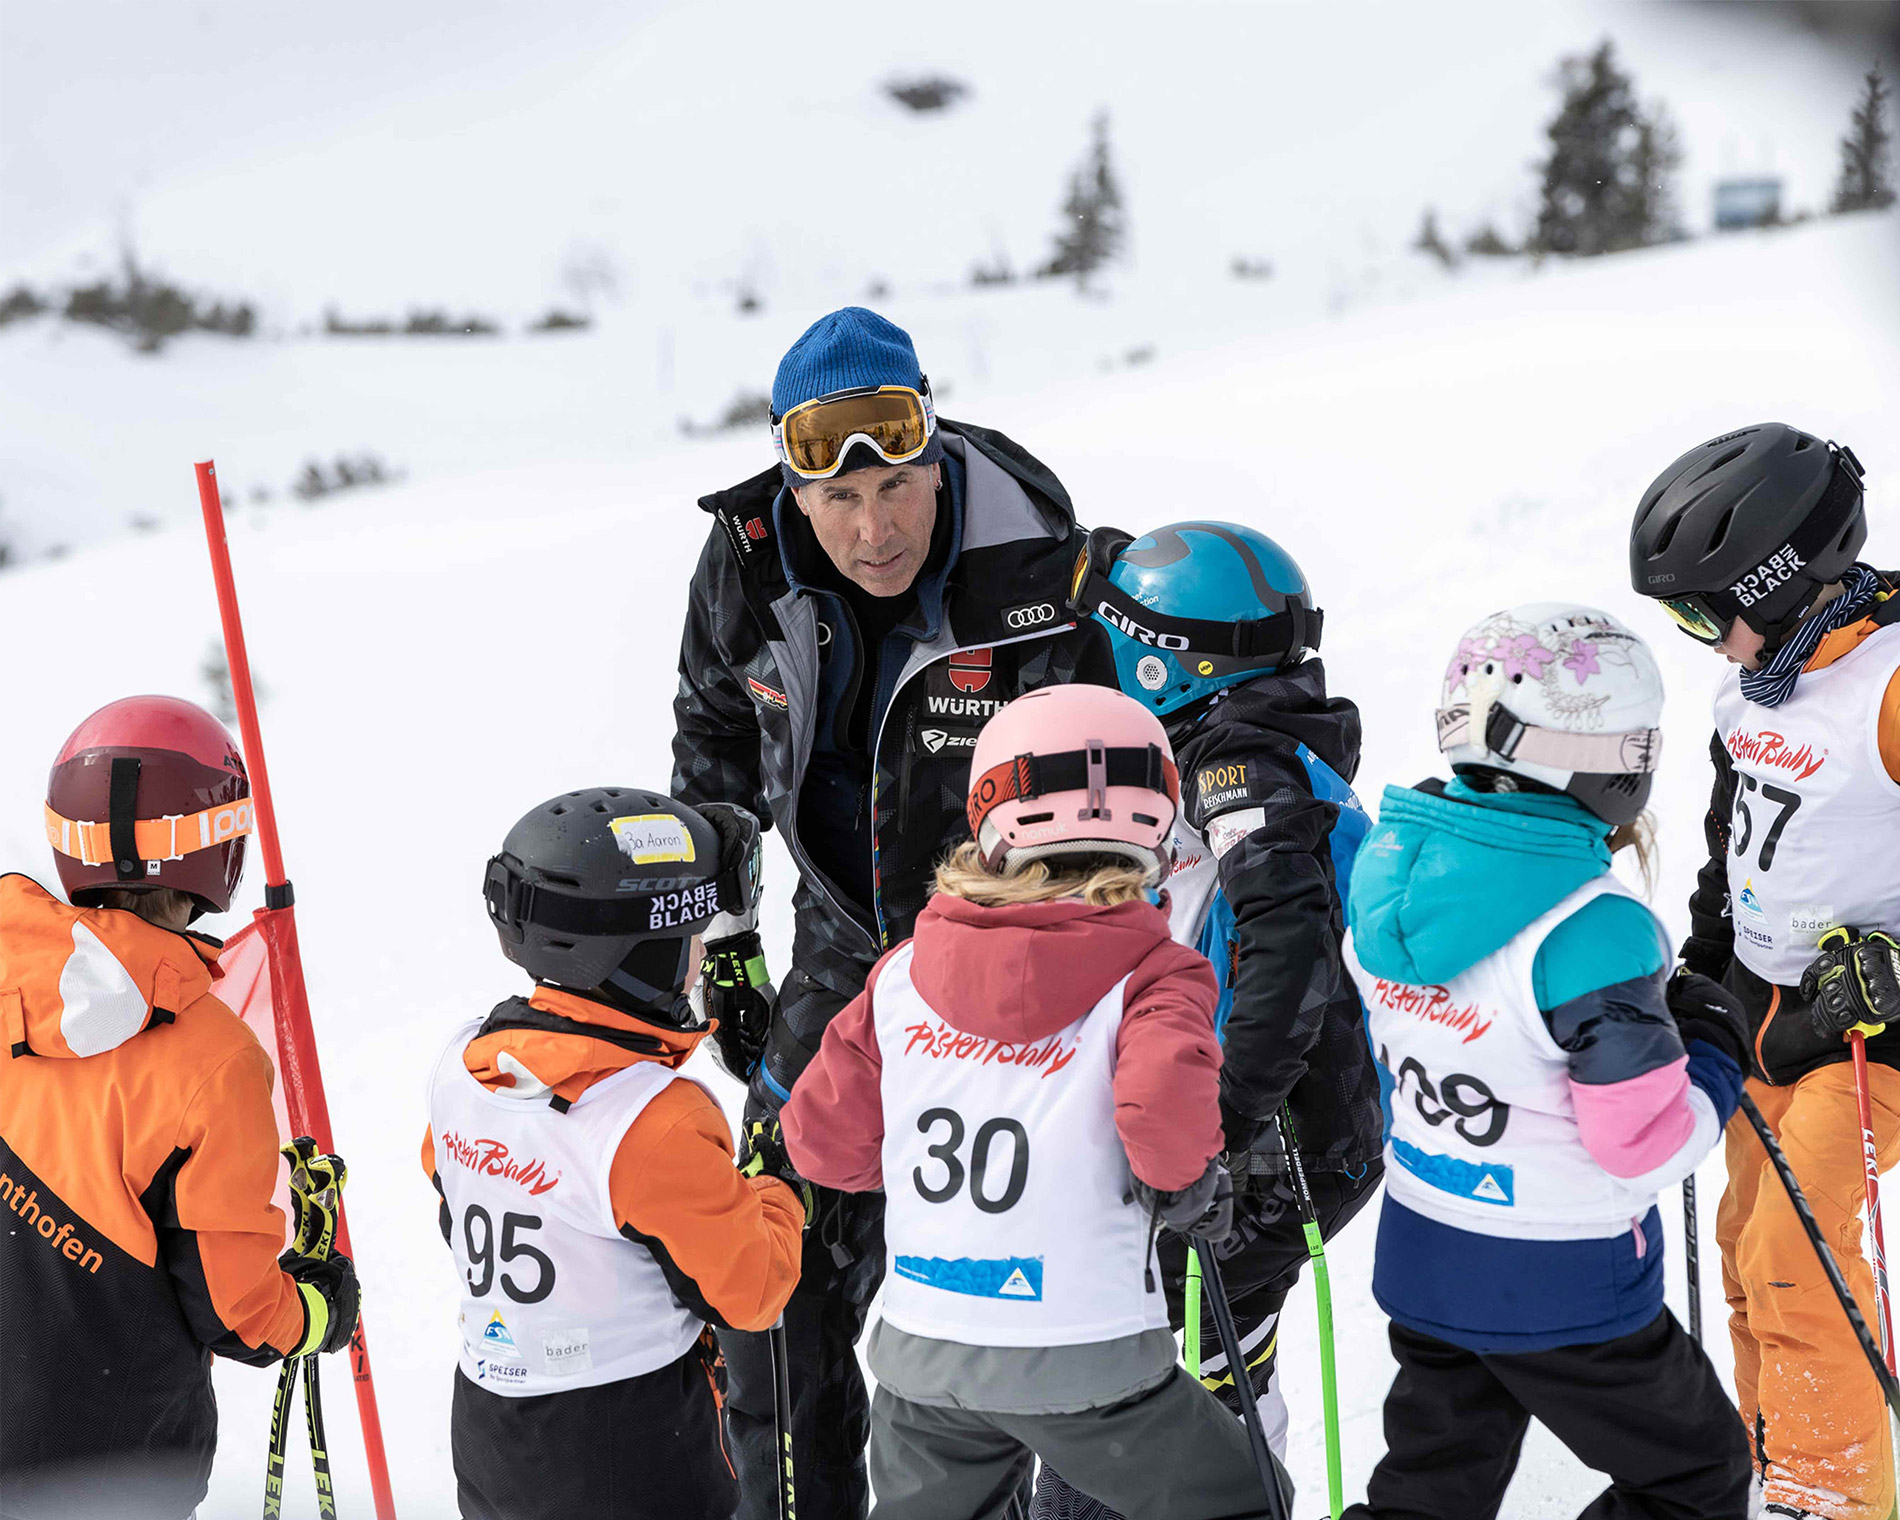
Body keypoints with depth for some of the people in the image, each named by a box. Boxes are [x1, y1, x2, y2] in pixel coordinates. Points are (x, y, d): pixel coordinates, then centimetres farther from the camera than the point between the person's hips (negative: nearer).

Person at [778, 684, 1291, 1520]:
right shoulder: (1153, 975, -10)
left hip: (923, 1353, 4)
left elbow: (821, 1138, 5)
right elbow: (1165, 1104, -29)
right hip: (1084, 1358, -4)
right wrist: (1189, 1182, -8)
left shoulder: (905, 971, 2)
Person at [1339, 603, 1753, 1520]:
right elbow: (1650, 1146, -22)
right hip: (1565, 1287, -6)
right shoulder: (1592, 931, -28)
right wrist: (1713, 1051, -3)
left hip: (1422, 1255, 6)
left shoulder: (1390, 864, -6)